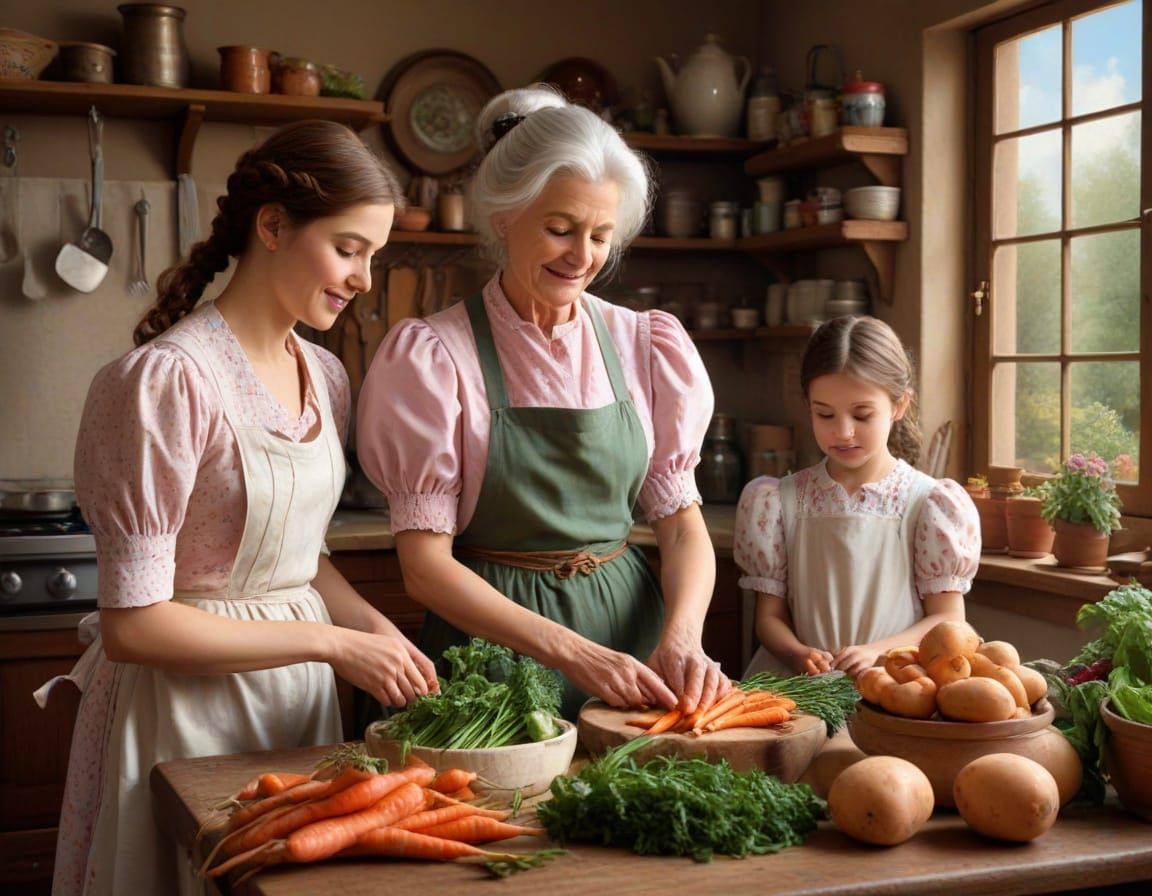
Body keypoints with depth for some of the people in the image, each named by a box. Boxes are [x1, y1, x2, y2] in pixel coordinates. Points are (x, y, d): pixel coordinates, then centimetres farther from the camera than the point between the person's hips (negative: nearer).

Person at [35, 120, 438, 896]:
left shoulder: (325, 377, 3)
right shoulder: (171, 379, -20)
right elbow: (132, 625, -20)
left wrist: (373, 625, -4)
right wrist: (331, 642, -18)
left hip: (299, 688, 7)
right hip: (186, 706, -7)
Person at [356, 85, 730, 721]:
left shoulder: (646, 346, 4)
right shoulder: (434, 354, -7)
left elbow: (682, 523, 6)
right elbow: (426, 566, -10)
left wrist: (682, 637, -14)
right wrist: (571, 652, -21)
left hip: (629, 622, 3)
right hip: (492, 638, -3)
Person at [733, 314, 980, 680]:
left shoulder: (927, 502, 3)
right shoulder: (782, 500, 8)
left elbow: (948, 619, 3)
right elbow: (770, 615, 9)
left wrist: (878, 652, -14)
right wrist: (798, 654, -13)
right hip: (800, 681, 2)